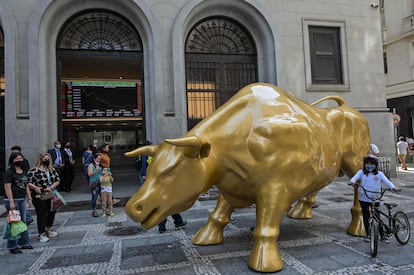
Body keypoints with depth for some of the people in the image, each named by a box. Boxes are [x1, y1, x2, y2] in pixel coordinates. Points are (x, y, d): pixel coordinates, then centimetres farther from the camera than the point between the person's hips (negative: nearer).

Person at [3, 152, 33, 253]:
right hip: (12, 200, -7)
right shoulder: (9, 172, -10)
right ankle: (12, 246, 11)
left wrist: (29, 198, 13)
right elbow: (7, 187, -14)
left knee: (23, 222, 13)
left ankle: (24, 243, 24)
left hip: (23, 200, 7)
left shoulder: (24, 171, 11)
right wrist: (11, 202, -19)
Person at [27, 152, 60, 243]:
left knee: (51, 212, 13)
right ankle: (41, 234, 10)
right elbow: (27, 182, -12)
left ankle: (48, 230, 33)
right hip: (39, 197, -6)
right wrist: (35, 188, -24)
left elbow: (57, 180, 6)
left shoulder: (53, 170, 9)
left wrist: (51, 187, -10)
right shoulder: (33, 170, -8)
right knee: (42, 214, -2)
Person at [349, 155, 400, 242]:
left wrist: (393, 187, -29)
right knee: (366, 217, 9)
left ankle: (382, 235, 19)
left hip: (375, 199, 0)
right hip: (363, 199, 0)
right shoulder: (361, 172, -1)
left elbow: (387, 181, -10)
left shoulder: (379, 174, 1)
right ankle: (368, 235, 23)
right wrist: (353, 182, -38)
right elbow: (354, 178, -15)